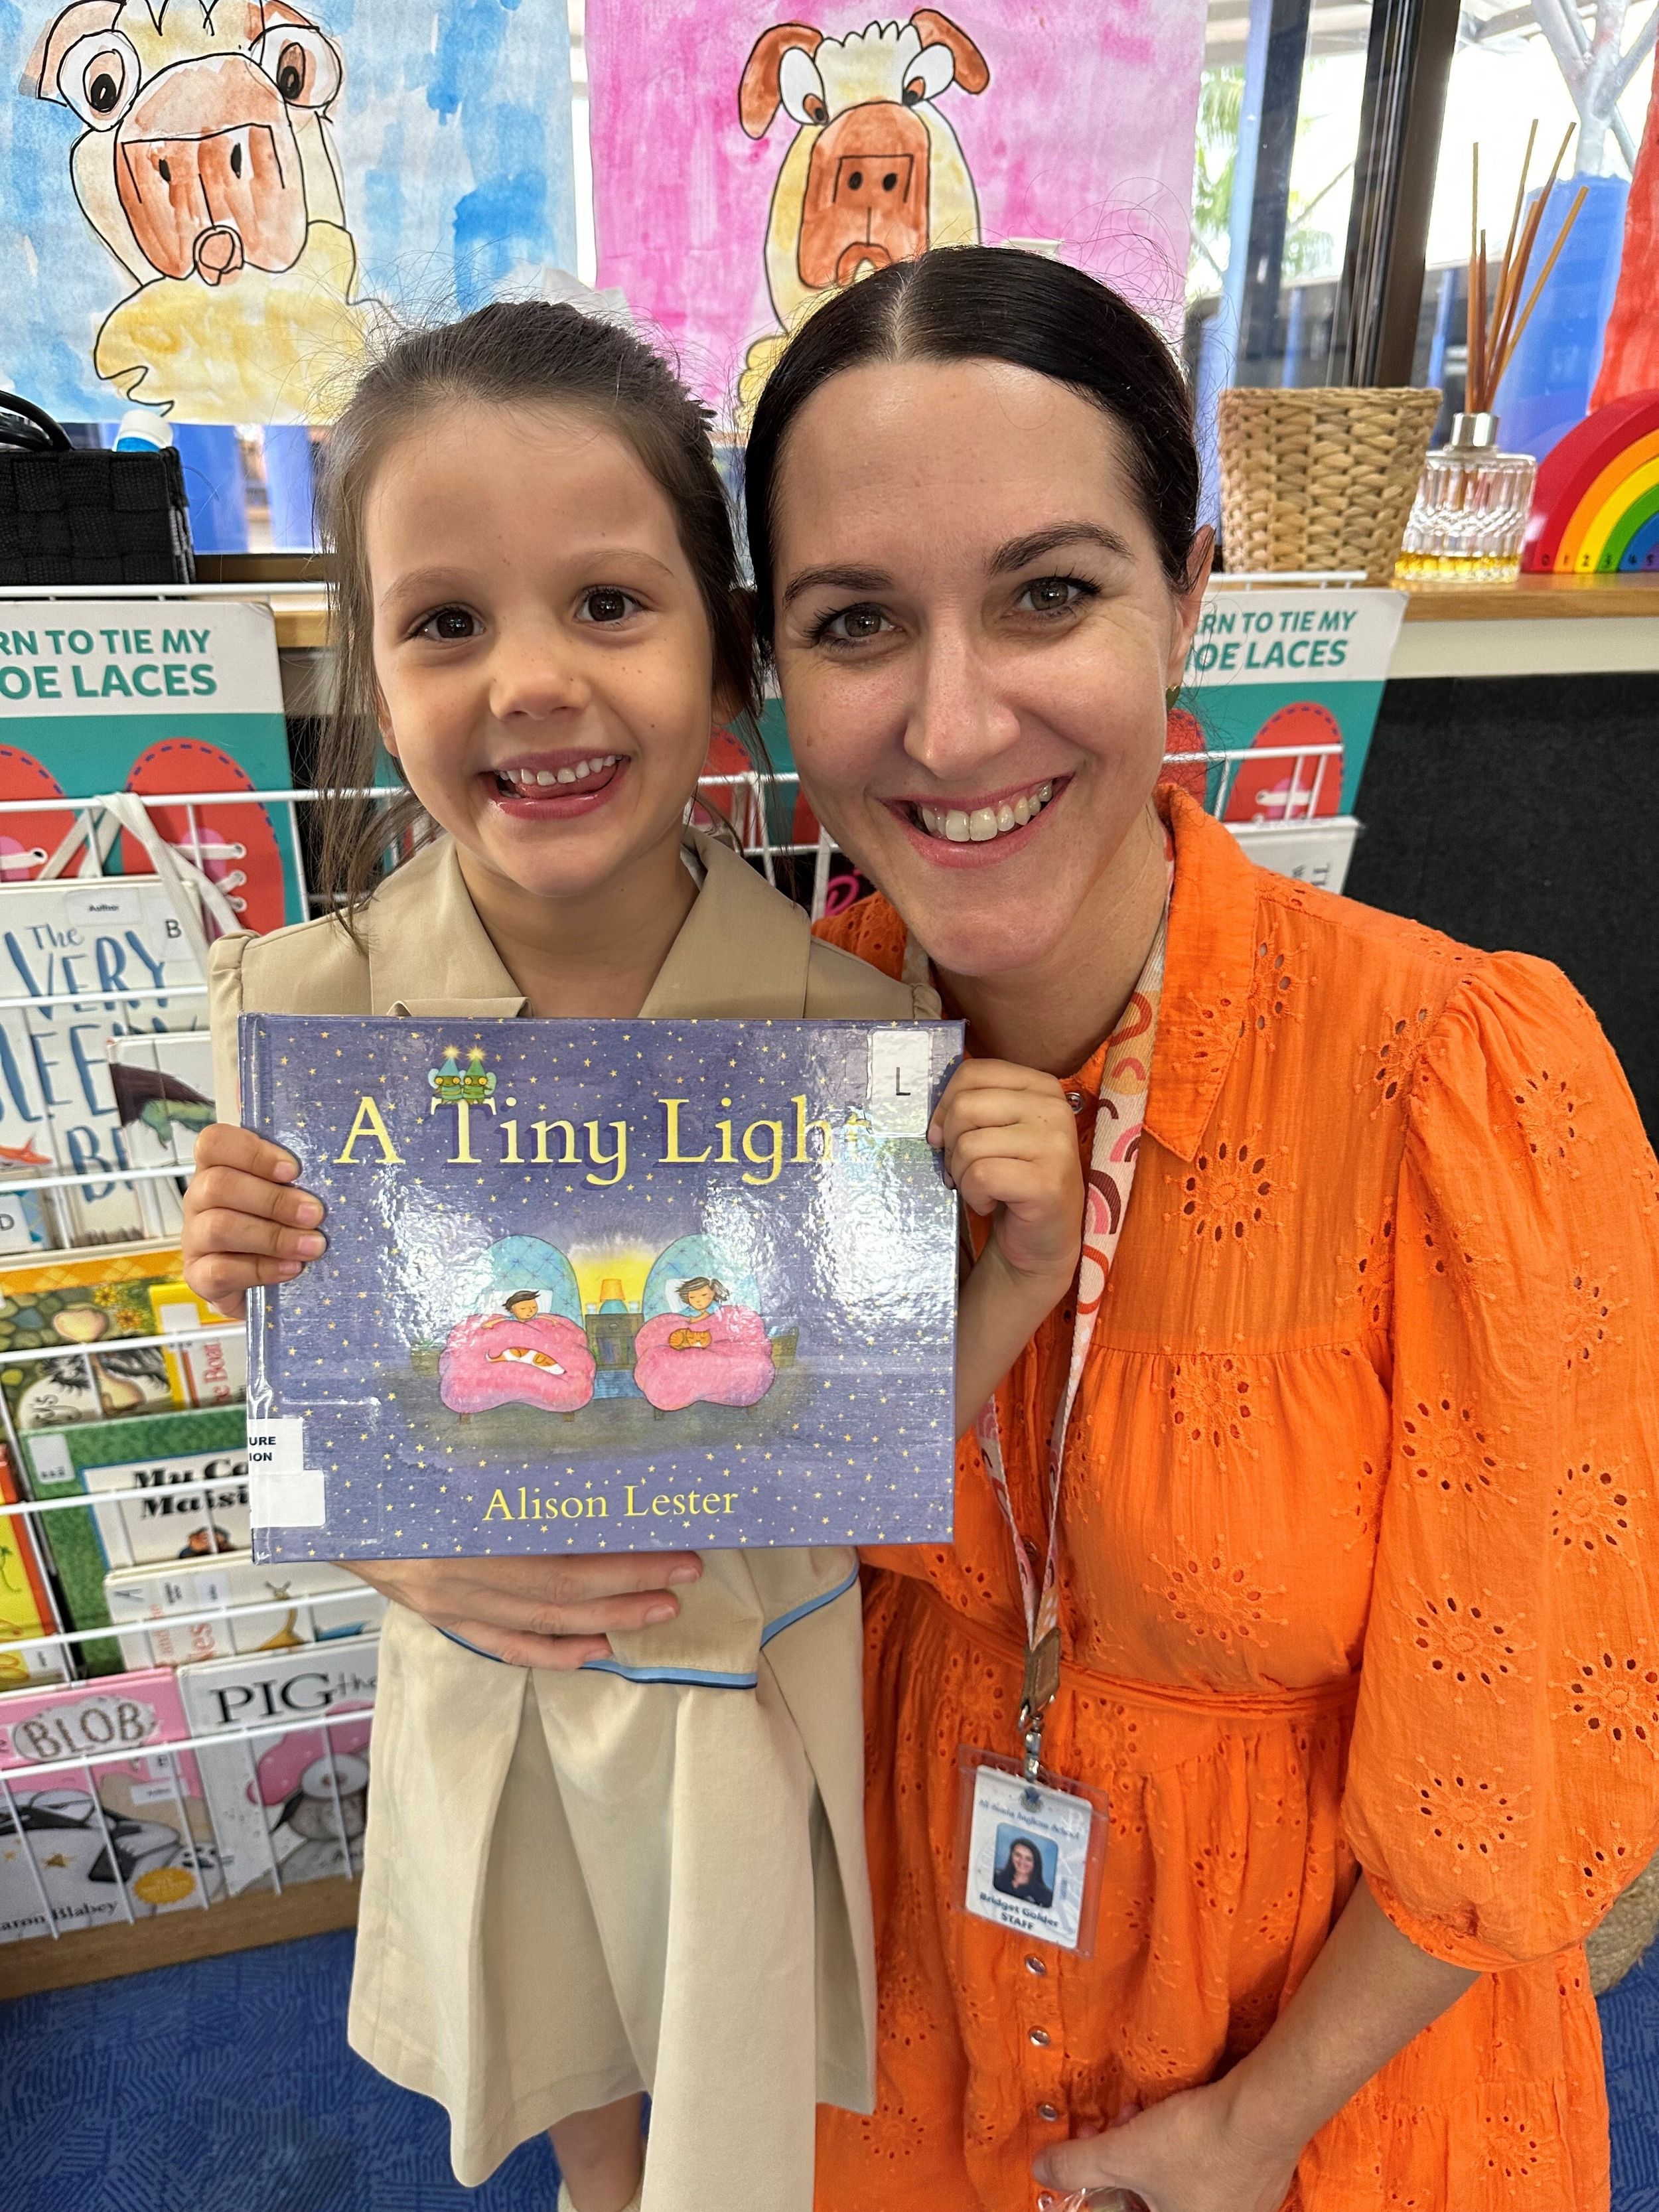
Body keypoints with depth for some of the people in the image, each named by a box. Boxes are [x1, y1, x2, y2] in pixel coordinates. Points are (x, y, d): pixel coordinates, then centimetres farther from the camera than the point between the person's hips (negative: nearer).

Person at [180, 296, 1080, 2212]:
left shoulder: (858, 1034, -24)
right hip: (483, 1691, 2)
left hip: (762, 1687, -1)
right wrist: (404, 1559, -26)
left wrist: (1025, 1272, -30)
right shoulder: (300, 1015, -19)